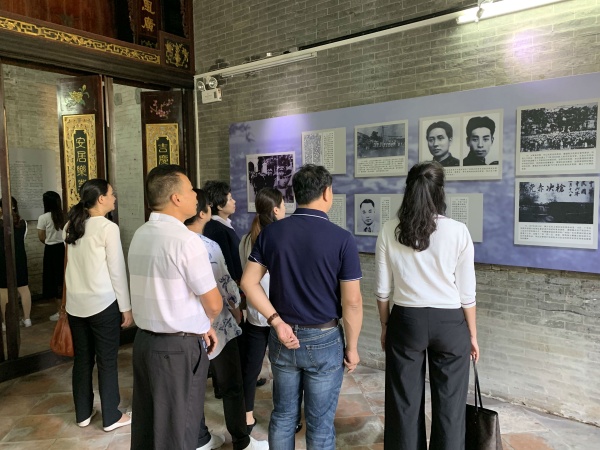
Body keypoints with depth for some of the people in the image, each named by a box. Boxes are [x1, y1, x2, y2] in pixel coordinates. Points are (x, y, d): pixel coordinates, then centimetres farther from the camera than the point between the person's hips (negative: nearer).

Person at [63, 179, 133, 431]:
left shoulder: (70, 226, 6)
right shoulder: (108, 228, -14)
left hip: (75, 302, 7)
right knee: (107, 361, 5)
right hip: (102, 302, -6)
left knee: (82, 359, 16)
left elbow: (72, 265, 10)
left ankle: (83, 413, 30)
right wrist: (126, 307, -5)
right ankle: (111, 417, 17)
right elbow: (117, 270, -12)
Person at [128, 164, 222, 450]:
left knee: (146, 426, 21)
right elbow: (214, 305, -14)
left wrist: (198, 325, 11)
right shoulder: (186, 240, -19)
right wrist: (204, 323, 8)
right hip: (179, 348, -7)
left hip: (144, 340, 8)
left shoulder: (139, 236, 5)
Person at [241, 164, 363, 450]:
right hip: (324, 339, -3)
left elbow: (248, 282, -5)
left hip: (282, 337, 4)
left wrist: (277, 322, -6)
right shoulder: (341, 239, -15)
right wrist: (352, 347, -1)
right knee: (320, 422, 13)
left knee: (283, 415, 20)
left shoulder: (271, 232, -4)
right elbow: (352, 302, -13)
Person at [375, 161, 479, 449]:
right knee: (449, 403, 16)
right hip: (449, 323, -1)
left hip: (406, 321, 1)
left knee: (404, 402, 14)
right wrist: (472, 333, 8)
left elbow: (383, 290, -1)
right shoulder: (457, 231, -10)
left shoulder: (389, 232, -6)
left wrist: (385, 326, 13)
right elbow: (466, 293, -5)